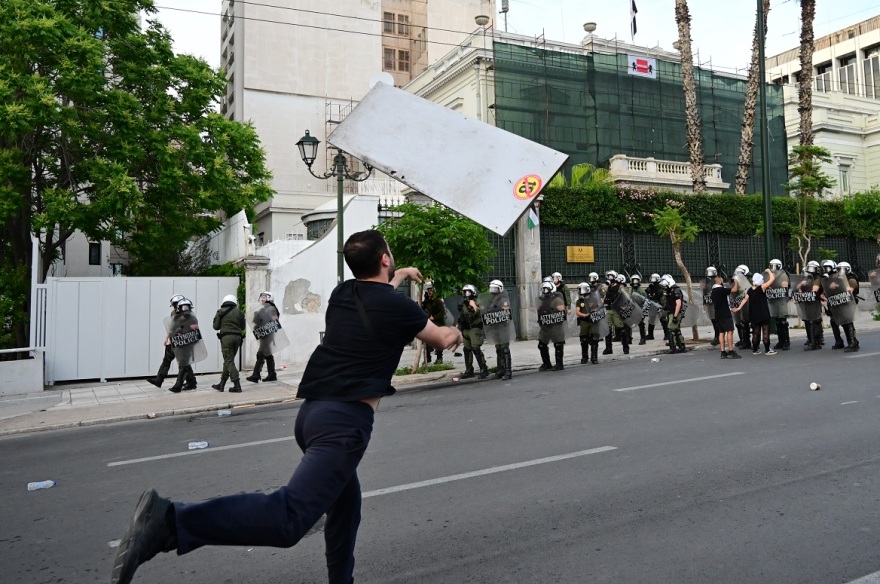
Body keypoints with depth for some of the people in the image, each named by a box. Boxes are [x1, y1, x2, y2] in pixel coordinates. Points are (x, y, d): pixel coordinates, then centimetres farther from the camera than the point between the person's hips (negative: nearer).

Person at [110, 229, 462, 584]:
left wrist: (399, 276, 58)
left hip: (312, 412, 9)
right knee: (290, 517, -19)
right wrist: (455, 334, 41)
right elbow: (443, 340, 18)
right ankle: (170, 520, -30)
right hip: (345, 420, -9)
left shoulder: (342, 293, 14)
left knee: (345, 504, 26)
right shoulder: (396, 306, -3)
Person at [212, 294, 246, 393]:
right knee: (228, 361, 14)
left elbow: (216, 326, 3)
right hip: (237, 337, 4)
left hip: (226, 337, -4)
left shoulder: (221, 312, 0)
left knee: (229, 362, -2)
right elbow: (242, 326, 12)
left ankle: (237, 386, -10)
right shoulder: (239, 312, 7)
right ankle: (221, 384, 20)